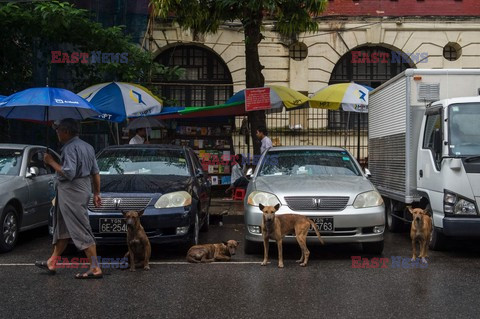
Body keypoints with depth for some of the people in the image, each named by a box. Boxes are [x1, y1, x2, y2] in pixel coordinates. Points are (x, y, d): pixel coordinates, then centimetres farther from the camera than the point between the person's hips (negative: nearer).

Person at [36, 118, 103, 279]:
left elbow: (68, 173, -26)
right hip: (83, 189, 10)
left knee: (81, 231, -8)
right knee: (62, 227, 19)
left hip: (72, 192, -10)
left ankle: (95, 268, -8)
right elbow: (95, 172, 16)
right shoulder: (87, 146, 14)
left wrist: (51, 162, -14)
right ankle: (52, 262, 29)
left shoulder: (70, 148, -17)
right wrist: (97, 193, 21)